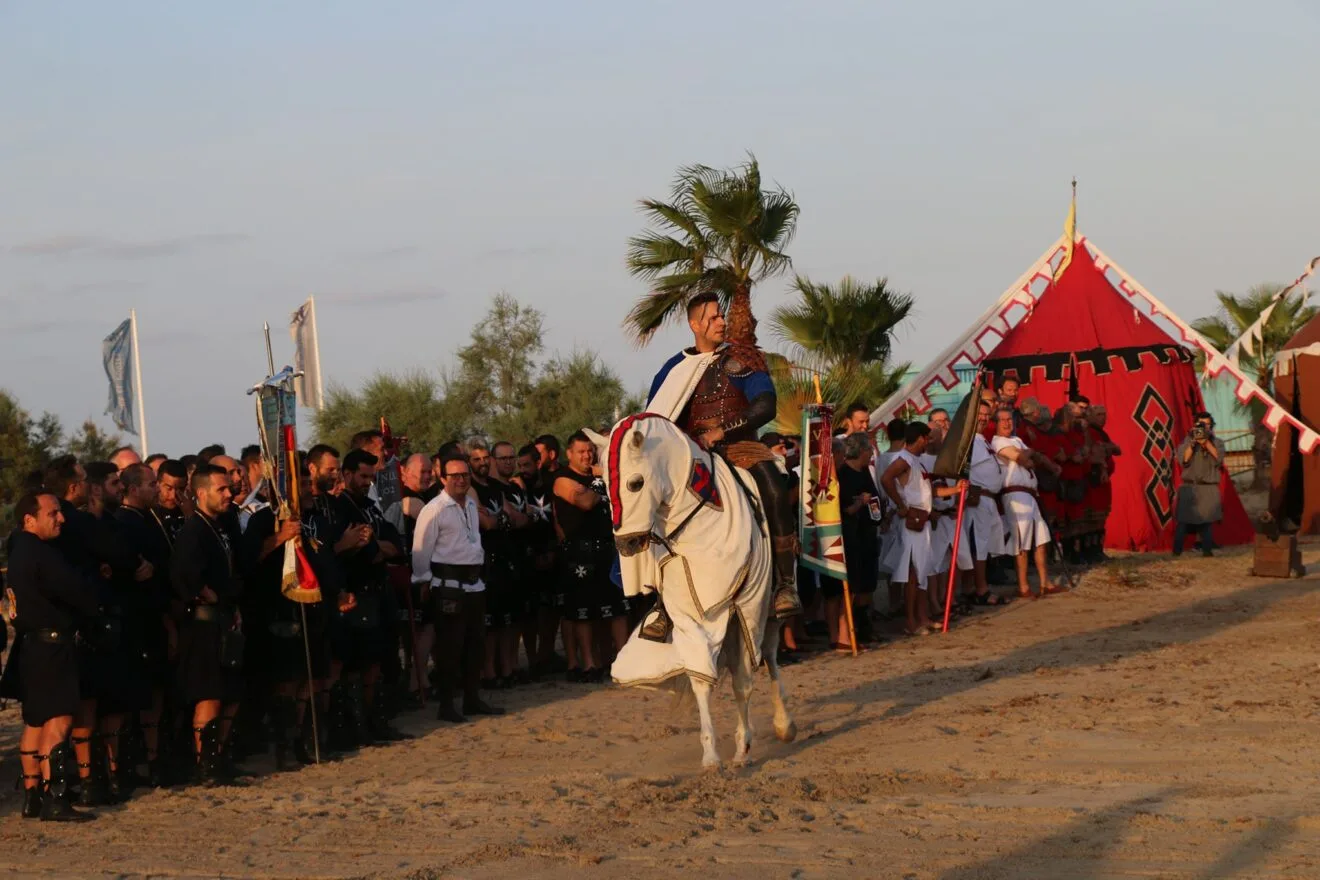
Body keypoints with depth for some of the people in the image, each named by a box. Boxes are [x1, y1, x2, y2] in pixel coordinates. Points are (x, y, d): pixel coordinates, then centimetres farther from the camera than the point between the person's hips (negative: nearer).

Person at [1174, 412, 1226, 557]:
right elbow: (1183, 460, -5)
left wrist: (1206, 442, -14)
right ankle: (1177, 549, -6)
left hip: (1209, 488, 1)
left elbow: (1218, 458, -8)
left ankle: (1207, 549, -2)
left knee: (1207, 519, -6)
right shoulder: (1187, 440, 8)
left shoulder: (1217, 442, 10)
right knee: (1184, 518, -7)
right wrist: (1193, 442, -13)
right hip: (1189, 487, -1)